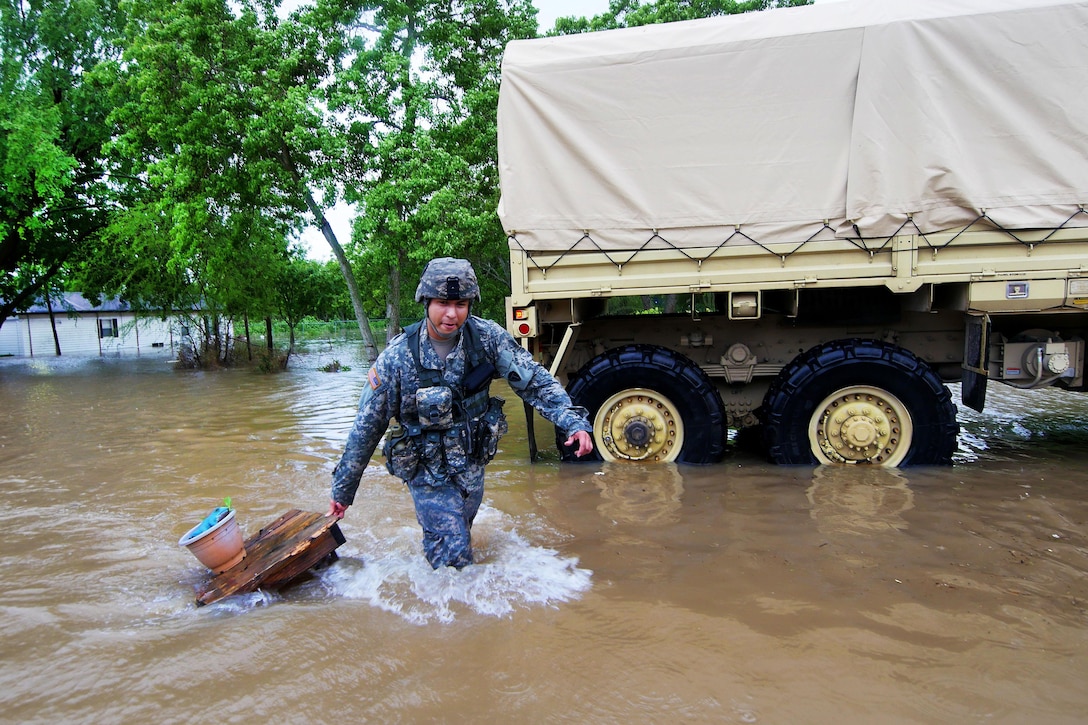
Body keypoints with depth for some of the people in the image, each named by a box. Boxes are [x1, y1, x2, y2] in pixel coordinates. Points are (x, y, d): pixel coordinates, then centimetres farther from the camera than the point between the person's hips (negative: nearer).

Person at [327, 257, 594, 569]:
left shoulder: (487, 337, -16)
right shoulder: (396, 357, -21)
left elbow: (535, 381, -9)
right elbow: (366, 428, -13)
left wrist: (574, 422, -22)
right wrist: (342, 490, -7)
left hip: (472, 465, 3)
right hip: (427, 471, -3)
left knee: (460, 535, 23)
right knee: (453, 556, -3)